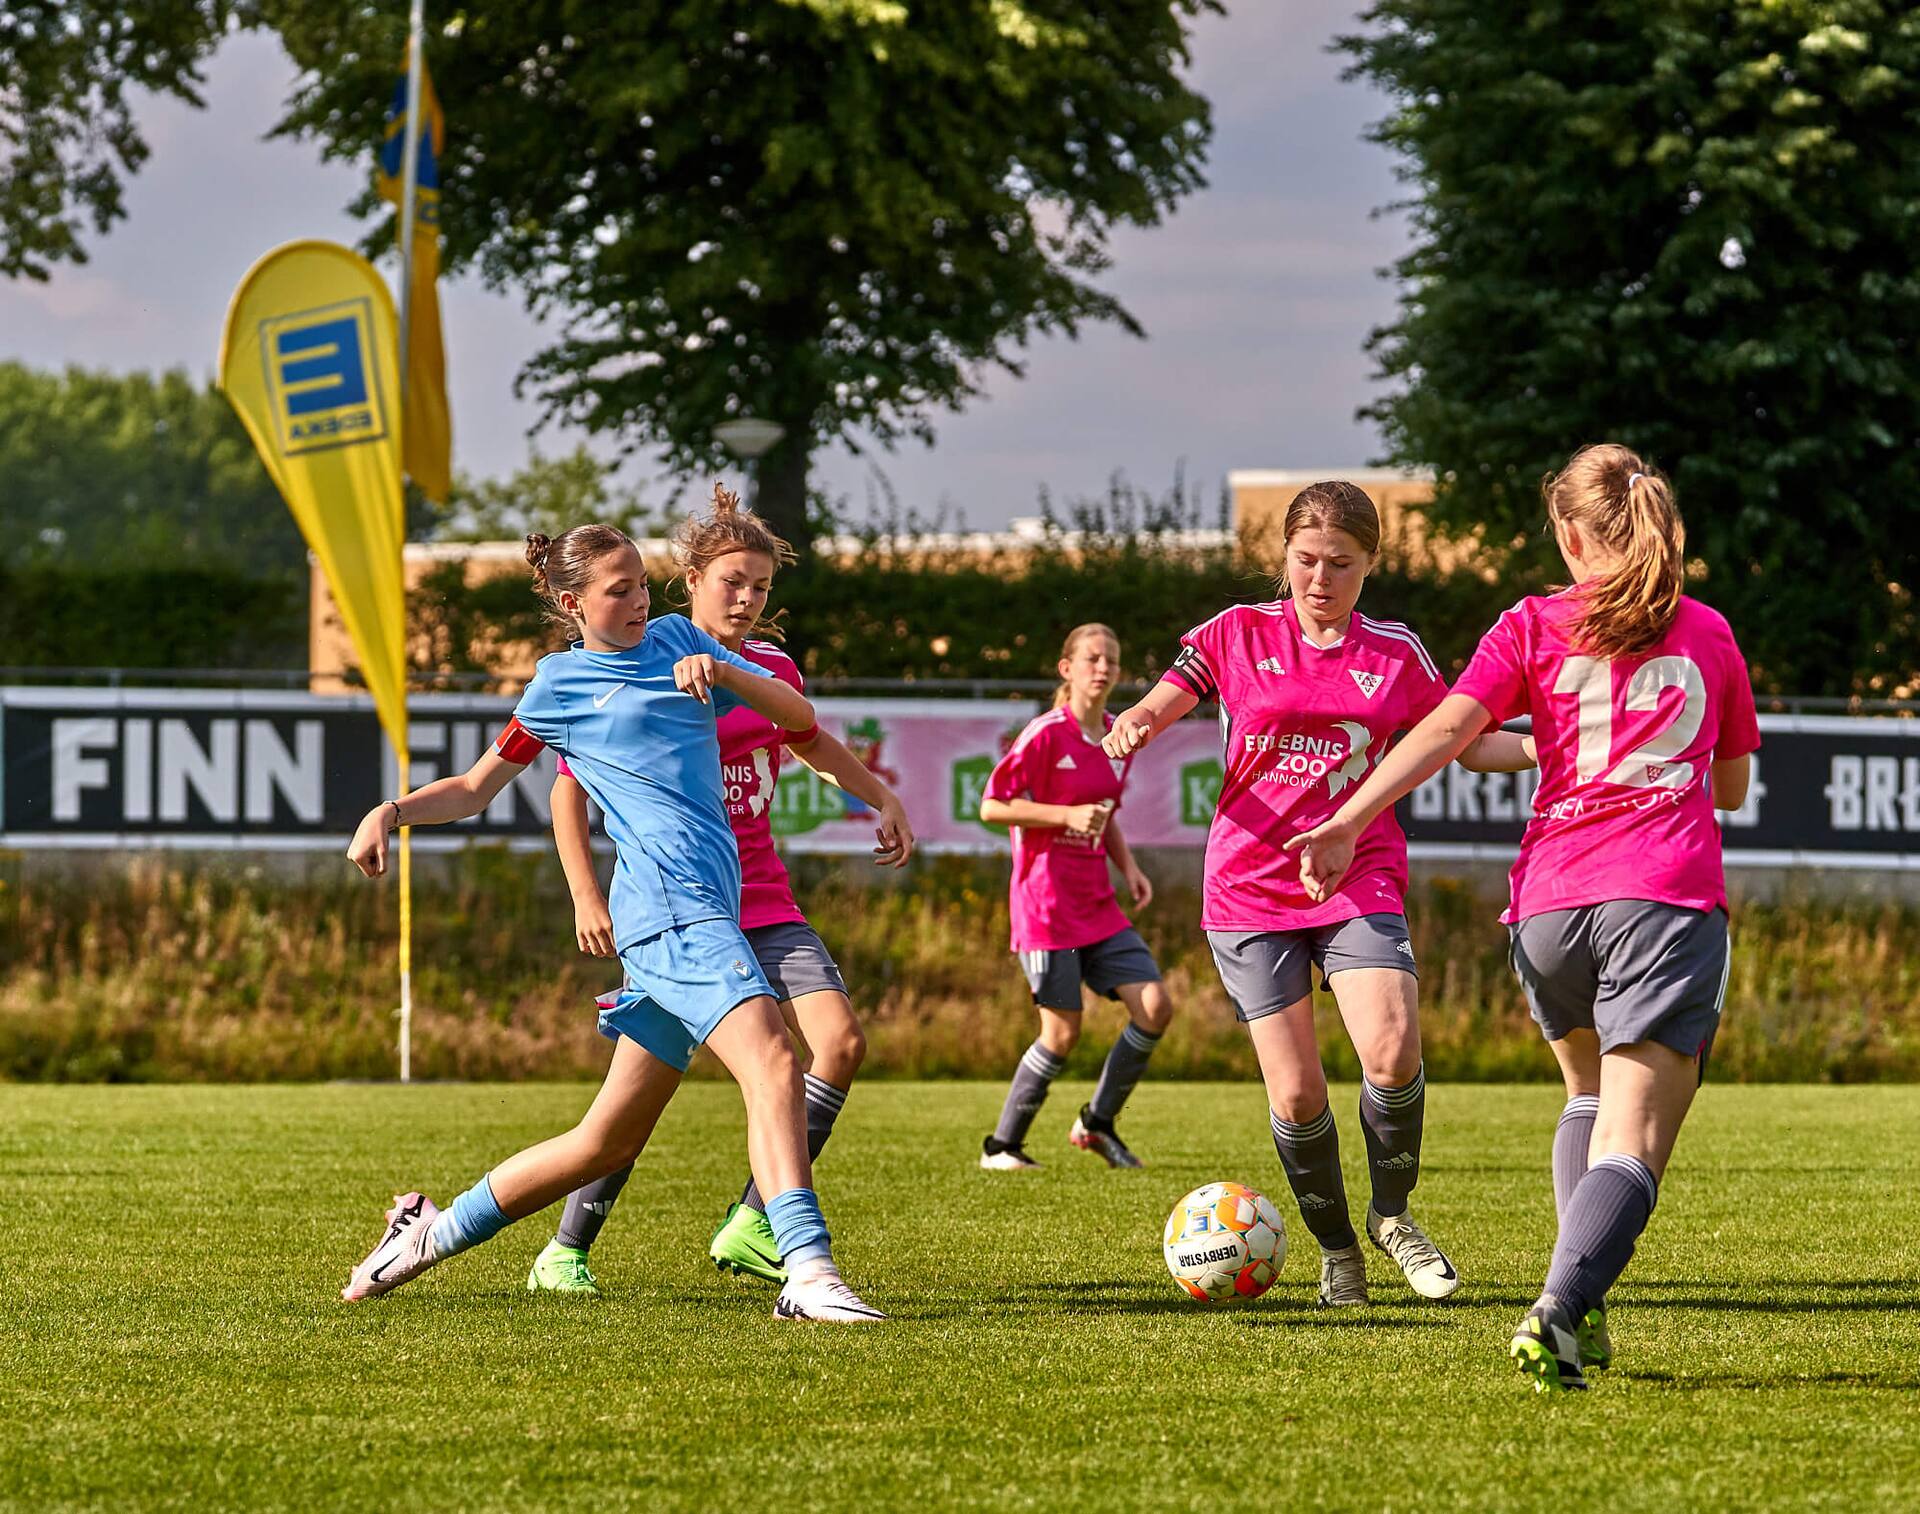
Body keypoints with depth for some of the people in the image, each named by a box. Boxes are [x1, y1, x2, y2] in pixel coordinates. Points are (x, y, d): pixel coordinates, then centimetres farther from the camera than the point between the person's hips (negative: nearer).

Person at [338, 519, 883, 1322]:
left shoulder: (678, 638, 21)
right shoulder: (559, 684, 9)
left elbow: (799, 715, 15)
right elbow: (477, 787, 19)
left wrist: (723, 673, -3)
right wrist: (391, 812, 2)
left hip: (707, 907, 6)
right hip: (668, 901, -6)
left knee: (609, 1142, 10)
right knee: (772, 1061, -26)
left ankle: (433, 1229, 25)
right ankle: (808, 1272, -37)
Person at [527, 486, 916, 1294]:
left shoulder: (772, 670, 8)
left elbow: (811, 742, 31)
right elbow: (570, 783, -5)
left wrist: (881, 796, 22)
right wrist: (587, 897, -13)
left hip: (763, 902, 6)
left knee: (840, 1039, -11)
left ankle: (750, 1226, -2)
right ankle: (565, 1252, 2)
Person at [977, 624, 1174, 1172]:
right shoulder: (1046, 734, -12)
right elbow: (991, 807, -12)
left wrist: (1129, 866, 8)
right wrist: (1067, 816, -21)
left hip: (1097, 906, 7)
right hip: (1047, 903, -7)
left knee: (1155, 1006, -5)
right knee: (1063, 1032, -6)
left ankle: (1097, 1122, 12)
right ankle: (1001, 1146, 10)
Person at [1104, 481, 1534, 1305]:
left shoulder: (1395, 653, 8)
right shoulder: (1239, 634, 4)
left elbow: (1468, 743, 17)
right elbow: (1148, 716, 4)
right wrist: (1129, 729, -20)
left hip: (1360, 878, 0)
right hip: (1251, 888, 0)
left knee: (1392, 1052, -23)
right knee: (1296, 1093, -5)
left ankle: (1392, 1214, 3)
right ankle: (1337, 1252, 17)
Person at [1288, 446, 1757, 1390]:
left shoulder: (1534, 627, 10)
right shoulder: (1707, 634, 15)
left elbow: (1447, 728, -5)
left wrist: (1349, 820, -9)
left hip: (1549, 901, 2)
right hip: (1669, 901, -2)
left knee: (1590, 1094, 27)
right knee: (1631, 1144, -10)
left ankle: (1581, 1311, 15)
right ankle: (1560, 1311, -34)